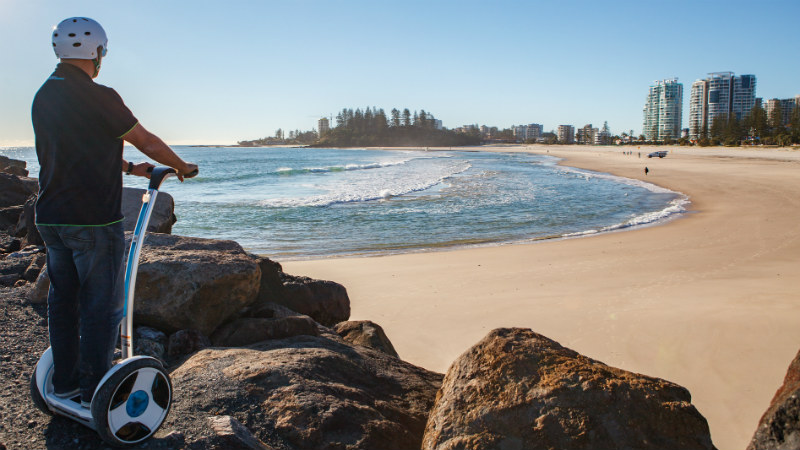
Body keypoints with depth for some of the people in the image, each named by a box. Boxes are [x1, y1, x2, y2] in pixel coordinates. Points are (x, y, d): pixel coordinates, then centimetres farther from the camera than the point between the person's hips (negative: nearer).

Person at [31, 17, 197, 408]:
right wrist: (182, 167, 10)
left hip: (51, 218, 8)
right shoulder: (98, 97, -15)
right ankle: (95, 391, 11)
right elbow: (148, 143, -7)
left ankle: (65, 382, 27)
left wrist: (129, 167, 28)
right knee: (101, 306, 2)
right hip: (94, 221, -8)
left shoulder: (43, 96, 10)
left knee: (63, 300, 16)